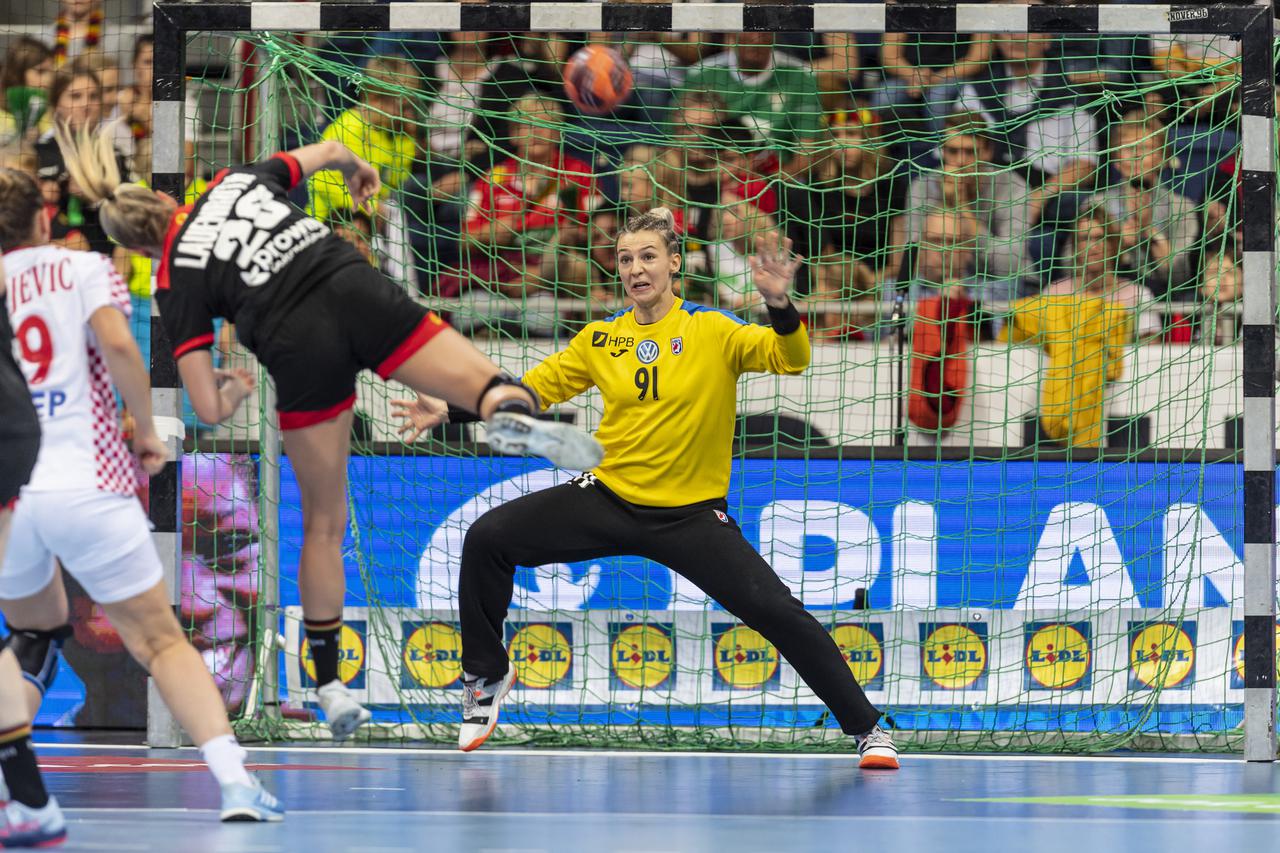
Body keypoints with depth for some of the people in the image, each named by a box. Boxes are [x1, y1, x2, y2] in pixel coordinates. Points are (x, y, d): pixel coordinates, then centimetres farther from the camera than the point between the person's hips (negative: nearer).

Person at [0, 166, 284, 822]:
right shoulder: (82, 268, 7)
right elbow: (116, 344, -11)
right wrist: (146, 430, 1)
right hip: (86, 485, -2)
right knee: (160, 641, 4)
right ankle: (234, 779, -13)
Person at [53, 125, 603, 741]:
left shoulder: (176, 282, 13)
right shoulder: (235, 180, 21)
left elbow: (209, 410, 7)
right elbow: (326, 151, 37)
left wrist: (235, 389, 30)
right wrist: (356, 167, 61)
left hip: (299, 345, -1)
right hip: (357, 289, 1)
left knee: (324, 524, 16)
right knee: (493, 393, -2)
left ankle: (329, 685, 22)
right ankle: (513, 409, -41)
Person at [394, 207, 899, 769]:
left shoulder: (713, 332, -8)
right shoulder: (600, 340, 3)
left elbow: (791, 359, -20)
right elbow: (532, 388, 10)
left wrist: (779, 304, -39)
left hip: (692, 515, -3)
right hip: (609, 501, 3)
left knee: (779, 613, -16)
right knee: (487, 539, -10)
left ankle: (865, 727, -1)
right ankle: (486, 676, 11)